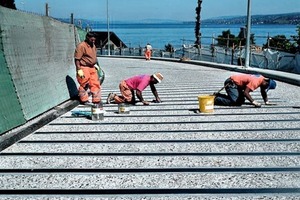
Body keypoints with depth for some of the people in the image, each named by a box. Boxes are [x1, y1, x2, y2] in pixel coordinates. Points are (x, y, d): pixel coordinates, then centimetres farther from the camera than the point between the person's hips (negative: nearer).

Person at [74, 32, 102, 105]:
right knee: (84, 84, 0)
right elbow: (77, 59, -17)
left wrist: (96, 65, 17)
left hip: (92, 68, 8)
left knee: (95, 84, 7)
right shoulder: (81, 46, -14)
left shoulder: (93, 46, 12)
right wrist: (79, 70, -20)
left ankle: (96, 100, 16)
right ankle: (84, 100, 13)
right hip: (84, 68, -8)